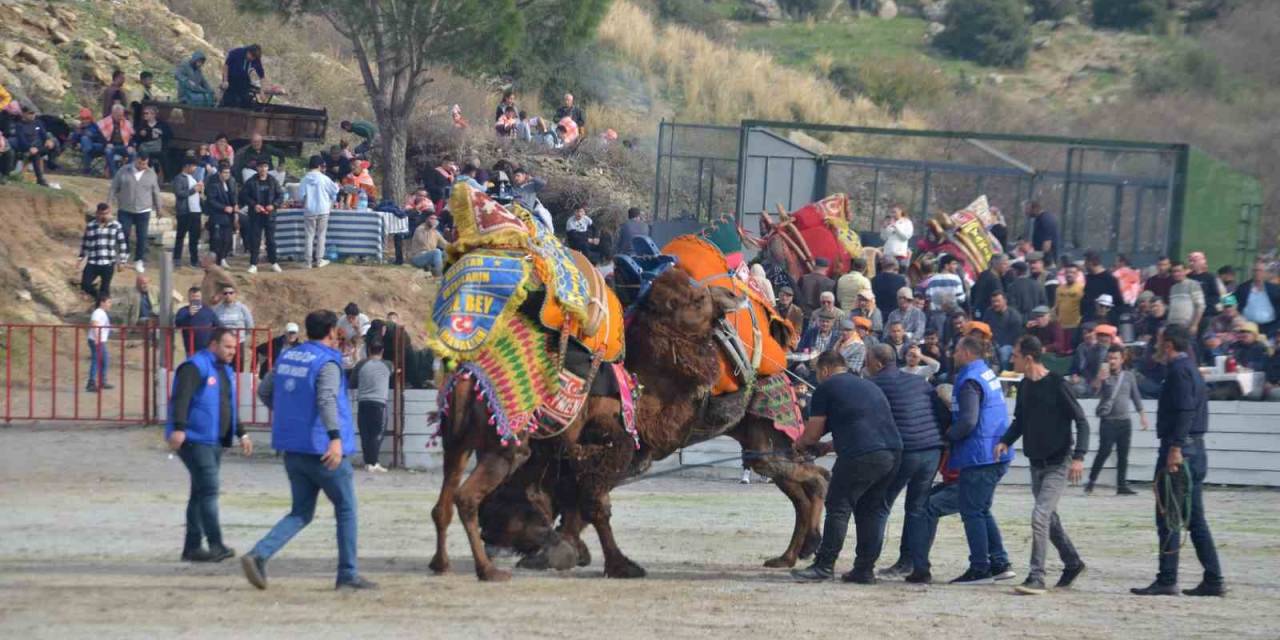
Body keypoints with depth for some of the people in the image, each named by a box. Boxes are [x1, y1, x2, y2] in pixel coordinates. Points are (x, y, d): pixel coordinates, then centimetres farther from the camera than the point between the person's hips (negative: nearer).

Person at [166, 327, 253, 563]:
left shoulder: (225, 371, 20)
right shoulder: (195, 367, -11)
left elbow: (230, 408, 31)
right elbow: (181, 398, -23)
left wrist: (241, 434, 28)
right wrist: (178, 428, -34)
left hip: (215, 442, 9)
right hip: (195, 439, -9)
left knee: (201, 493, 10)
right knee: (209, 489, -15)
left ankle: (192, 547, 14)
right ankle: (216, 544, -18)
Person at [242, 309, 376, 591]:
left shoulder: (287, 357, 10)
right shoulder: (327, 363, -13)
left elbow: (264, 391, 17)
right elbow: (327, 399, -29)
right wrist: (335, 437, -39)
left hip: (292, 449, 7)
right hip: (321, 449, -7)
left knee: (301, 512, 12)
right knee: (346, 510, 10)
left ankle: (259, 554, -9)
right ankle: (348, 574, 12)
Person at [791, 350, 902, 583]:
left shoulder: (826, 389, 6)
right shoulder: (870, 387, 29)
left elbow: (812, 434, 7)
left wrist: (800, 443, 29)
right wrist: (830, 446, 43)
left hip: (861, 456, -7)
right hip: (893, 451, 7)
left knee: (838, 507, 1)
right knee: (873, 510, 14)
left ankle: (824, 566, 2)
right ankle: (865, 569, 14)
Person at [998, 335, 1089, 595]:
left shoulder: (1056, 385, -14)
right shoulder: (1024, 386, 7)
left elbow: (1081, 420, -13)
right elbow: (1020, 421, 17)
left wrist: (1079, 456, -22)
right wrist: (1006, 441, -2)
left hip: (1058, 464, -8)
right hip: (1036, 464, 8)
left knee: (1040, 516, -16)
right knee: (1049, 518, 16)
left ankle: (1036, 577, -15)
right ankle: (1072, 563, 34)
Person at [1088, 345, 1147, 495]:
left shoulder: (1129, 376, 8)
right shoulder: (1104, 375, -3)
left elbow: (1136, 396, 17)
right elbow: (1095, 392, -15)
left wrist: (1142, 415, 16)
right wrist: (1100, 380, -33)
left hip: (1124, 421, 4)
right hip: (1108, 420, -4)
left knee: (1123, 455, 4)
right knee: (1104, 451, -11)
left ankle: (1122, 485, 9)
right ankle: (1091, 482, -2)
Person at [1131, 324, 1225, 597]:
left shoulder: (1179, 370, -11)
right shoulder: (1192, 369, 19)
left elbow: (1184, 410, -21)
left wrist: (1175, 447, -26)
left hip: (1178, 449, -10)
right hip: (1195, 449, 10)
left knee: (1168, 516, -7)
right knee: (1195, 519, 11)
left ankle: (1167, 580, -7)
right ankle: (1213, 580, 9)